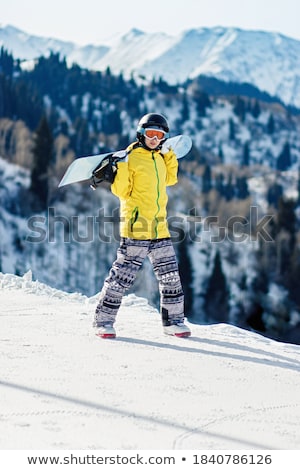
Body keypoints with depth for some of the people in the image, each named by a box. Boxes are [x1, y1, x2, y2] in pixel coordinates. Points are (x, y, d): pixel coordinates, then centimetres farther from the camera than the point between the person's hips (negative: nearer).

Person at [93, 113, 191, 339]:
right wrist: (120, 168, -23)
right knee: (123, 274, -7)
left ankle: (173, 320, 21)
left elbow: (169, 179, 30)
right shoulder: (130, 158, -6)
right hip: (136, 227, -7)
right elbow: (122, 192, -8)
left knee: (170, 275, 10)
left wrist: (171, 156, 20)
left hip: (160, 228, 7)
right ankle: (104, 320, 1)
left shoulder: (160, 158, 14)